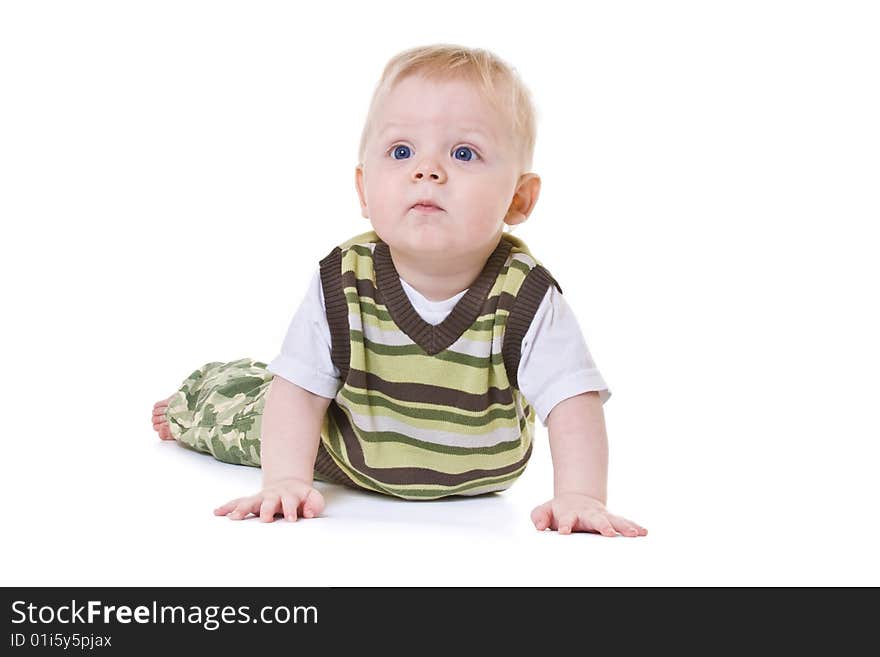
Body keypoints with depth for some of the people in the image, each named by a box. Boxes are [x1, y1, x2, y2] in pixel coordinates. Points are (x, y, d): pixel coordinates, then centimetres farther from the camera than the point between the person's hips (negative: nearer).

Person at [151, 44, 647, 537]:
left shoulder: (528, 299, -33)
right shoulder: (343, 285, -28)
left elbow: (574, 402, -33)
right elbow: (300, 391, -23)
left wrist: (580, 496, -46)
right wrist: (287, 480, -35)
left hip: (476, 477, 0)